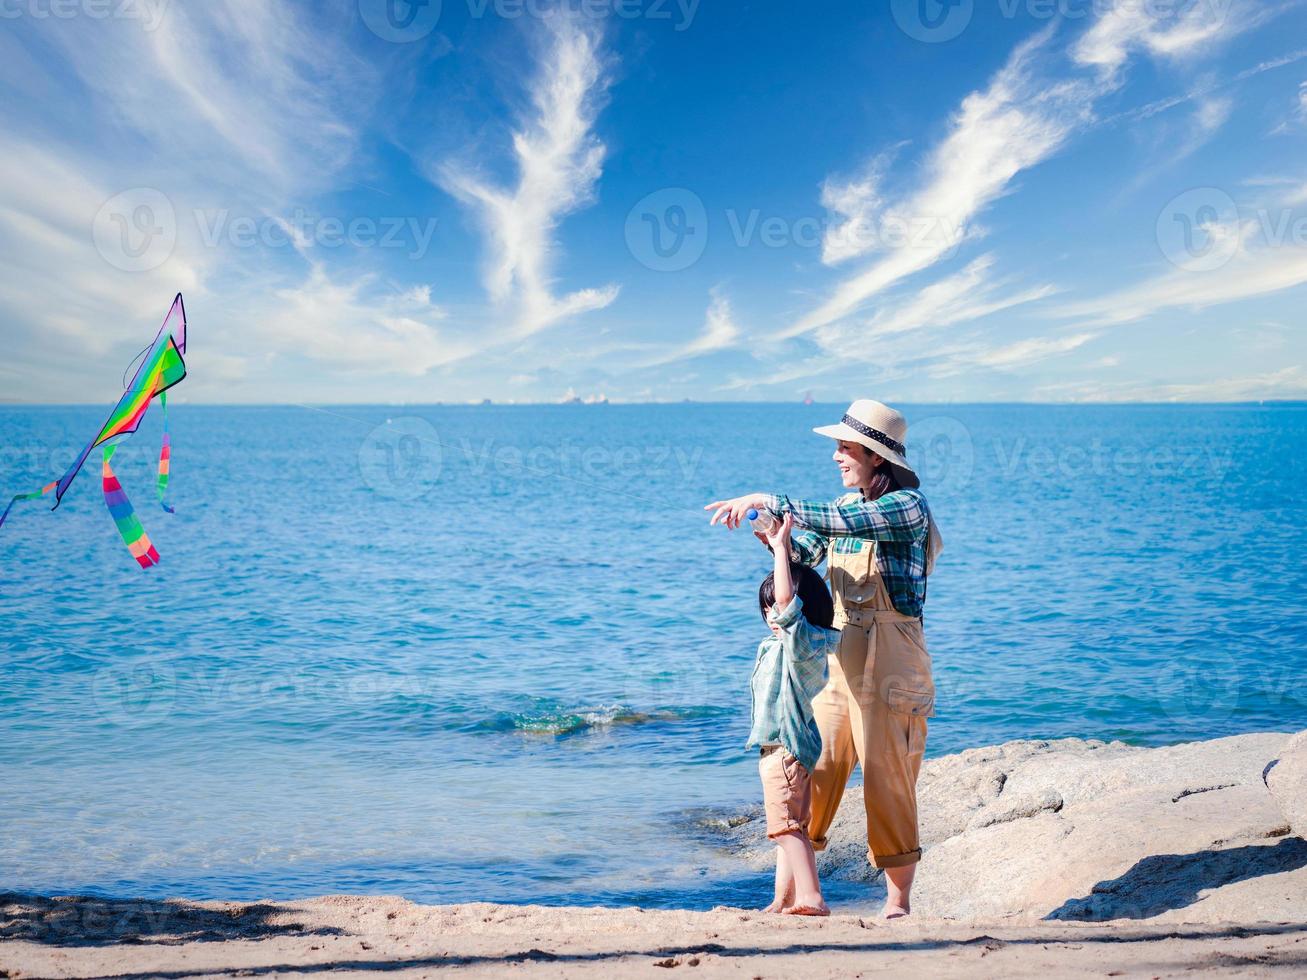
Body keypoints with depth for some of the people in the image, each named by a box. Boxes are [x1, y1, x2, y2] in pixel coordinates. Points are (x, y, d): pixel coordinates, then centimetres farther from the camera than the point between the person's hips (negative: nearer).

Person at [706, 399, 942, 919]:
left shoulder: (907, 505, -11)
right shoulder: (846, 505, 13)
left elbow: (839, 522, -25)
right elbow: (802, 555, 12)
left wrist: (768, 500, -24)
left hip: (889, 661, -7)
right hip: (840, 656, 7)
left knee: (887, 780, -2)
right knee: (813, 767, 4)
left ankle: (898, 902, 9)